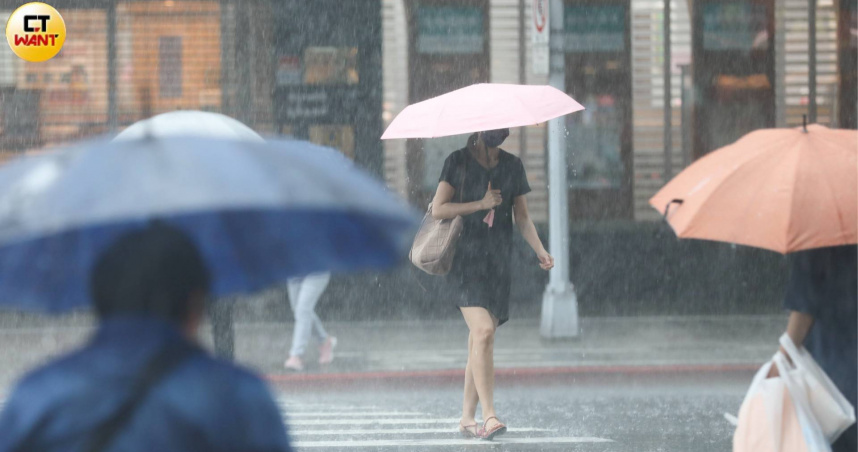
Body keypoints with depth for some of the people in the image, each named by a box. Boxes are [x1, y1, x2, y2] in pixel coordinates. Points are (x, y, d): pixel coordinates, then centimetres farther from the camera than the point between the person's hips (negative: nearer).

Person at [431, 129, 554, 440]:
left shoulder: (512, 165, 13)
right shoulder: (458, 162, 1)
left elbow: (522, 216, 15)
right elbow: (438, 209, -4)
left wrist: (539, 250, 1)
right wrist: (480, 204, -11)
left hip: (498, 262, 4)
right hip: (466, 259, -4)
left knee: (480, 341, 4)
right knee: (483, 332, -19)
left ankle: (467, 418, 11)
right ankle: (489, 415, -22)